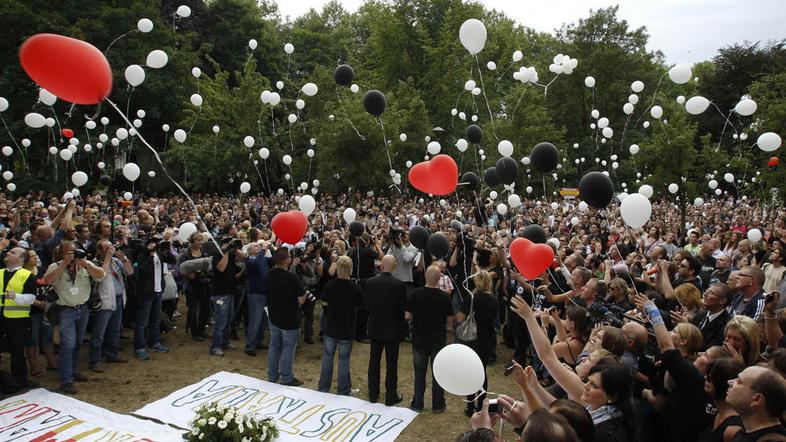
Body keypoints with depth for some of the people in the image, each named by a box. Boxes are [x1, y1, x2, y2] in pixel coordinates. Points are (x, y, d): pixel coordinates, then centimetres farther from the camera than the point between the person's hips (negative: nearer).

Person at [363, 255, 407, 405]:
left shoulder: (370, 282, -8)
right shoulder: (399, 285, -16)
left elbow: (366, 305, -1)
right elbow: (403, 308, -11)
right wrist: (401, 326, 6)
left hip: (375, 328, 3)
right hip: (393, 329, -3)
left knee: (374, 361, 15)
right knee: (391, 363, 8)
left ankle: (373, 394, 25)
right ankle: (391, 396, 16)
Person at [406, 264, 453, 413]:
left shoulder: (415, 294, -16)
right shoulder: (444, 296, -17)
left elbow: (407, 316, -10)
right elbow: (449, 318, -6)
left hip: (419, 340, 1)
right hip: (438, 340, -1)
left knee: (419, 373, 15)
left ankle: (417, 404, 22)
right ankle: (437, 405, 23)